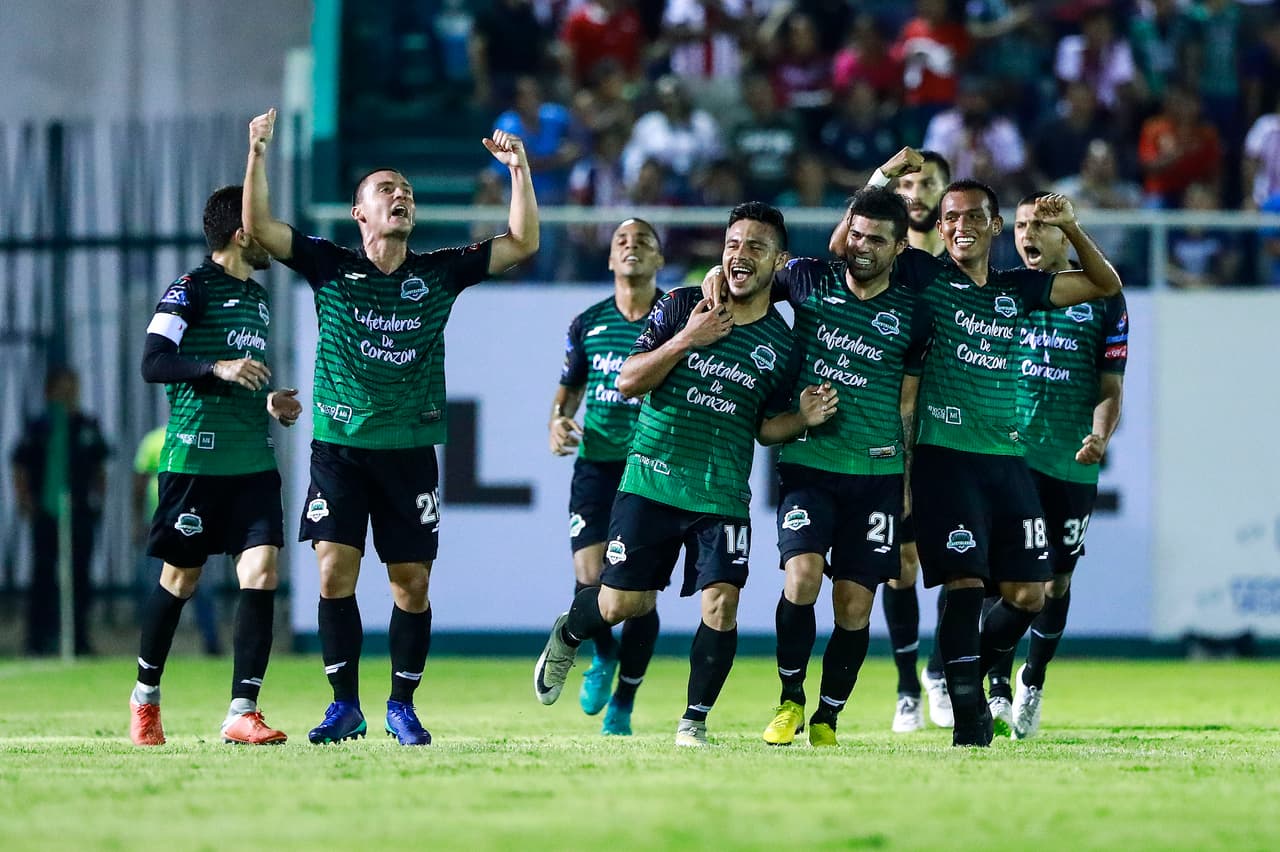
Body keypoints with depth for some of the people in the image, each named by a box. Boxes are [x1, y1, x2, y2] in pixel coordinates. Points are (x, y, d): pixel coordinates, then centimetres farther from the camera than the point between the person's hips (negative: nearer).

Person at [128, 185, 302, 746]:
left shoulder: (258, 298, 19)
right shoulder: (191, 289, -6)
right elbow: (153, 363, -15)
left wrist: (271, 404, 14)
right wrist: (219, 369, -27)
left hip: (254, 460, 6)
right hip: (196, 458, -6)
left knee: (261, 572, -8)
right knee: (180, 578, 4)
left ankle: (241, 714, -8)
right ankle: (146, 696, 25)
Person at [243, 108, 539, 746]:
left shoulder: (439, 273, 6)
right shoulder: (330, 268, 2)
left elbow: (522, 244, 2)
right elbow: (258, 227, -6)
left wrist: (519, 170, -8)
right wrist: (258, 154, -18)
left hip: (411, 449, 1)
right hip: (340, 447, -1)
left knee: (412, 584, 1)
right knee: (335, 574, -9)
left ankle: (401, 706, 16)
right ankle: (345, 706, 3)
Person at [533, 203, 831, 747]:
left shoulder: (781, 344, 4)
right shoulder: (680, 306, -1)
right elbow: (628, 381, -4)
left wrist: (802, 418, -7)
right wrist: (687, 340, -15)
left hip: (723, 495, 1)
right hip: (651, 481, -1)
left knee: (722, 604, -13)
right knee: (623, 604, 1)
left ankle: (694, 721, 2)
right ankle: (567, 635, 36)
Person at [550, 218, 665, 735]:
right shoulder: (587, 324, 9)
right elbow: (570, 387, 20)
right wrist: (558, 421, 2)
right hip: (596, 465, 2)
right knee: (590, 577, -13)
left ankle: (622, 707, 12)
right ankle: (603, 655, 20)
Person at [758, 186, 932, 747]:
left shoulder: (911, 315, 4)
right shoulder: (808, 280, 3)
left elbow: (908, 406, 11)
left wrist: (907, 489, 10)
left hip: (878, 474, 1)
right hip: (808, 463, -1)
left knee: (854, 605, -2)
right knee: (802, 575, -20)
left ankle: (827, 717, 16)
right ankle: (789, 700, 1)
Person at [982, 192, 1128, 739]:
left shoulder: (1102, 300, 5)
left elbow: (1111, 386, 4)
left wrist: (1099, 435, -14)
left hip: (1072, 463, 1)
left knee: (1056, 580, 10)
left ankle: (1033, 682, 31)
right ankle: (997, 691, -9)